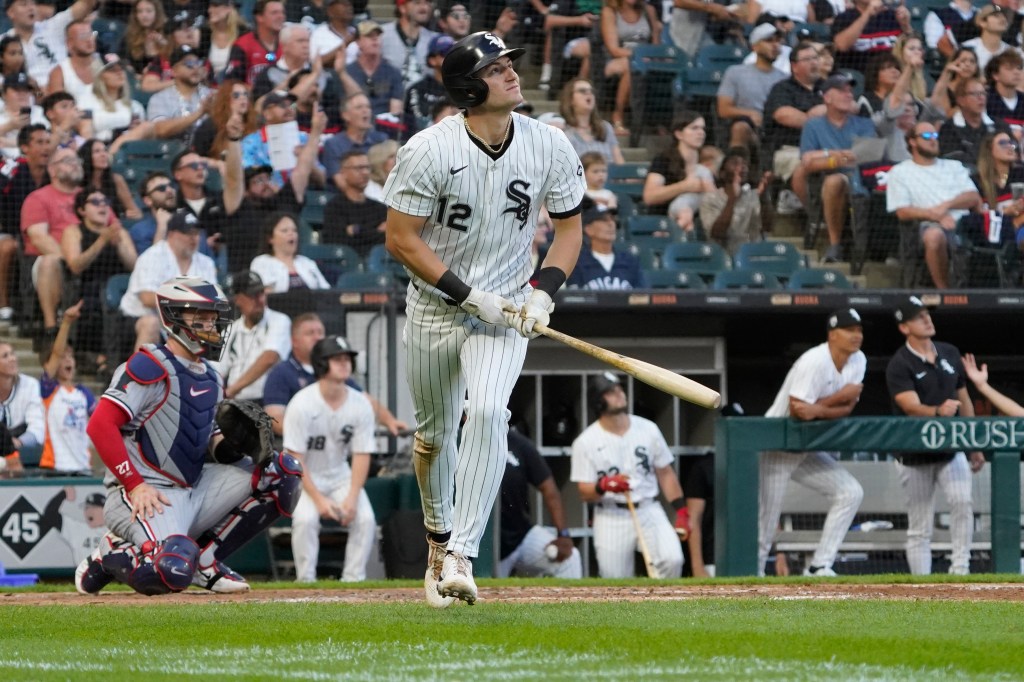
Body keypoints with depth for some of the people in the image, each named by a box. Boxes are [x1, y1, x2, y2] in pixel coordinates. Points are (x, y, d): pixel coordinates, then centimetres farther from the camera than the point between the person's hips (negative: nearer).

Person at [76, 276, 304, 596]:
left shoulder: (209, 376, 16)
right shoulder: (150, 367, -11)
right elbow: (100, 425, -19)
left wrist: (226, 447, 0)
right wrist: (135, 485, -24)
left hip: (195, 488, 8)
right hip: (145, 495, -8)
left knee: (283, 472, -1)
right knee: (173, 571, -35)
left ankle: (204, 560, 2)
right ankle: (109, 556, 1)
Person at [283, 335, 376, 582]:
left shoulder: (360, 405, -8)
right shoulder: (302, 404, -20)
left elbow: (362, 456, -6)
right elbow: (295, 459, -18)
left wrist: (351, 498, -19)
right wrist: (319, 499, -26)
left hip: (340, 475, 4)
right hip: (303, 477, -4)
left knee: (365, 519, -19)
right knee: (306, 518, -31)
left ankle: (353, 580, -9)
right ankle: (306, 581, -19)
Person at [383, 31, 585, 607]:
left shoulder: (550, 146, -8)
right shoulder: (429, 151, -17)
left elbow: (569, 228, 4)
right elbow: (401, 238, -13)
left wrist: (544, 293, -11)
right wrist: (470, 294, -19)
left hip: (507, 308, 0)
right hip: (436, 306, 0)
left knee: (488, 412, -23)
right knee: (436, 433, 12)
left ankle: (463, 556, -25)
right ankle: (439, 541, 38)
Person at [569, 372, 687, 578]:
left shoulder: (648, 429, 5)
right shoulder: (585, 442, -2)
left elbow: (665, 474, 11)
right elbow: (584, 493, -4)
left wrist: (681, 511, 2)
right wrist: (604, 486, -25)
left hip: (649, 510, 2)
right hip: (611, 519, -2)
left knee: (672, 559, -22)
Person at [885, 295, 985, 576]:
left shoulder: (950, 353, 7)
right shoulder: (899, 365, -10)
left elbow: (964, 400, 15)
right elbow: (912, 407, -24)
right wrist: (937, 412, -46)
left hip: (951, 449, 3)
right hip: (915, 455, -3)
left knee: (962, 501, -22)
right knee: (919, 528, 2)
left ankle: (960, 570, -18)